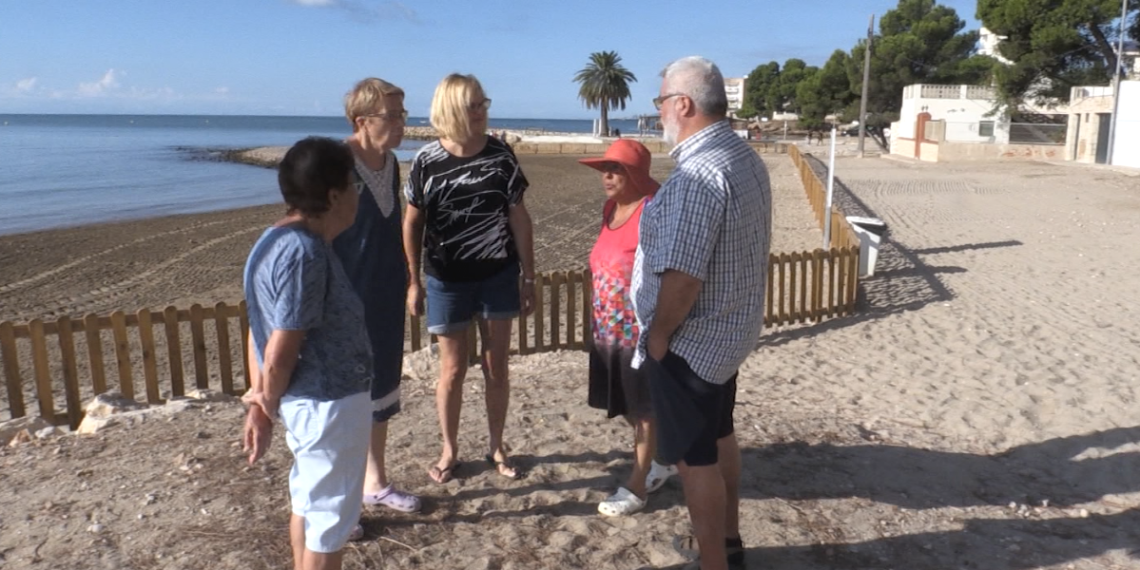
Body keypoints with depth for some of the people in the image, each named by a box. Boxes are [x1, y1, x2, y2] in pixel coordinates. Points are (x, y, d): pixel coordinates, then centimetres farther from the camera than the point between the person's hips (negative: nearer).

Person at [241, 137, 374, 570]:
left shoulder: (278, 240, 5)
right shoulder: (305, 251, -25)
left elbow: (259, 334, 8)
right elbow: (281, 350, -23)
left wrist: (260, 406, 11)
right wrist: (268, 403, -5)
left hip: (309, 399, 10)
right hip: (329, 403, -10)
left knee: (308, 504, 24)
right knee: (328, 521, 7)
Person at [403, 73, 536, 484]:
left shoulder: (501, 156, -5)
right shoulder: (427, 161, -7)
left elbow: (519, 219, -1)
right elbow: (413, 223, 1)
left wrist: (529, 279, -1)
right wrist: (413, 282, 0)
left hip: (498, 277, 1)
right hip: (447, 280, -1)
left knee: (496, 367, 10)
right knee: (453, 369, 8)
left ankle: (497, 447, 28)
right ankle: (449, 450, 26)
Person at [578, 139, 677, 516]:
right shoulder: (611, 207, 8)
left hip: (641, 330, -9)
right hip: (610, 328, 9)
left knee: (644, 408, 7)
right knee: (627, 406, 19)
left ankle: (636, 487, 20)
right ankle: (662, 460, 40)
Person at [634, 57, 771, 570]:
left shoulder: (699, 173, -26)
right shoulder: (745, 157, 6)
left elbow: (682, 276, -30)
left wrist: (658, 335, -15)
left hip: (690, 339, -10)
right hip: (729, 329, 10)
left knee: (695, 456, 4)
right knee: (719, 437, 24)